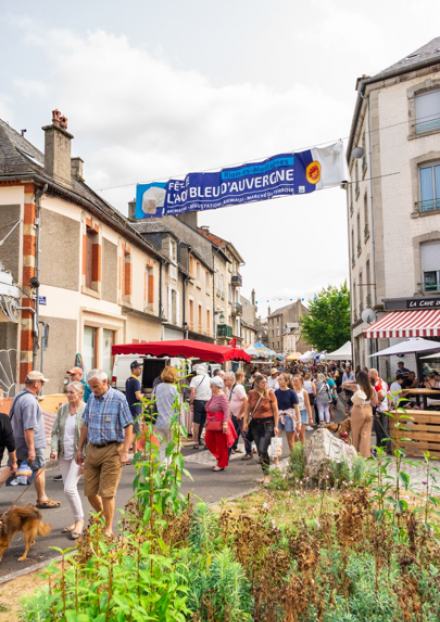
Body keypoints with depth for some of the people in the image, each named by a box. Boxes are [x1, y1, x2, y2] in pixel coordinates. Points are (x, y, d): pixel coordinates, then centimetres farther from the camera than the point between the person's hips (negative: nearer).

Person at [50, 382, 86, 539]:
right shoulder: (62, 409, 4)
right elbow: (55, 431, 9)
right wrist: (54, 448, -6)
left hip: (78, 455, -6)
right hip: (64, 455, 6)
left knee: (69, 488, -12)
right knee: (70, 489, 12)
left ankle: (79, 520, 8)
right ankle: (77, 520, 27)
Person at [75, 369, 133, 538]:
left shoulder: (118, 398, -11)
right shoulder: (91, 398, 7)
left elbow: (128, 427, -11)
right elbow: (85, 425, 15)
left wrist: (125, 452, -15)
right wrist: (80, 449, 15)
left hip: (111, 450, -6)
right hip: (92, 449, 6)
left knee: (107, 493, -2)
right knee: (90, 492, 10)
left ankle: (108, 529, 15)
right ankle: (102, 518, 34)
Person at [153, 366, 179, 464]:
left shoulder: (156, 388, 4)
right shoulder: (174, 389, -10)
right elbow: (178, 408, -9)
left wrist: (153, 420, 17)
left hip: (158, 423, 4)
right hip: (171, 423, -4)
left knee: (162, 448, 15)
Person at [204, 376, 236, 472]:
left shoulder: (222, 397, -19)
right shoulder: (213, 395, 8)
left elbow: (226, 411, -22)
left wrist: (225, 424, -25)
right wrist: (208, 420, 20)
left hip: (220, 423, -9)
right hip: (212, 422, 9)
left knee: (221, 444, 2)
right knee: (208, 440, 9)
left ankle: (221, 465, 16)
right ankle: (219, 457, 27)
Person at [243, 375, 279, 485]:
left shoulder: (270, 393, -5)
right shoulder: (251, 393, 3)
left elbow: (275, 411, -2)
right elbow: (247, 409, 9)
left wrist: (276, 426, -5)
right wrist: (245, 422, 0)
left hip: (267, 423, -4)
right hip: (255, 424, 4)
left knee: (263, 450, -14)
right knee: (259, 451, 8)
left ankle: (267, 475, 0)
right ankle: (265, 475, 20)